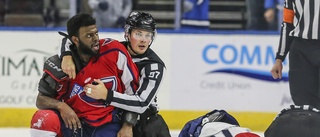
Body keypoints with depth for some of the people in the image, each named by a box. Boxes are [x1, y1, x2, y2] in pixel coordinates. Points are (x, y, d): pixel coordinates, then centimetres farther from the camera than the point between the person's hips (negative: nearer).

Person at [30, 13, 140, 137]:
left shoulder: (114, 52, -11)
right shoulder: (60, 65, -11)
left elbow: (132, 88, -2)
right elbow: (41, 99, -2)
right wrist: (61, 106, -23)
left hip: (107, 126, 0)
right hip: (72, 122, 0)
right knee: (43, 119, -29)